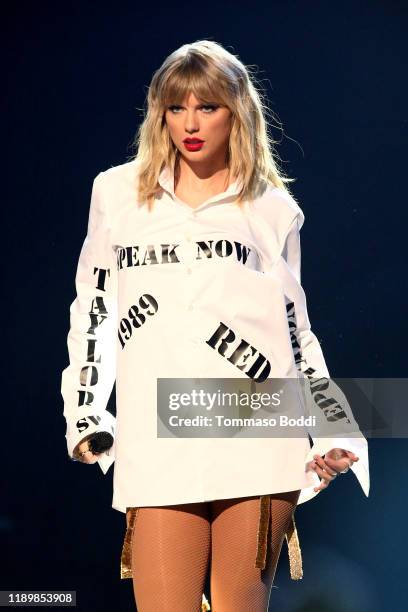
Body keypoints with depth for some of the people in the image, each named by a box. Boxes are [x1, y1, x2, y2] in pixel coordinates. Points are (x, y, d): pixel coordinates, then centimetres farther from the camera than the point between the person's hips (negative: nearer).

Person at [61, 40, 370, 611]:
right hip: (158, 451, 0)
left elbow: (297, 330, 16)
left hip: (260, 444, 0)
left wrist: (334, 434, 7)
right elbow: (91, 312, 17)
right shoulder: (118, 193, 14)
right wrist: (84, 416, 11)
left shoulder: (273, 208, 13)